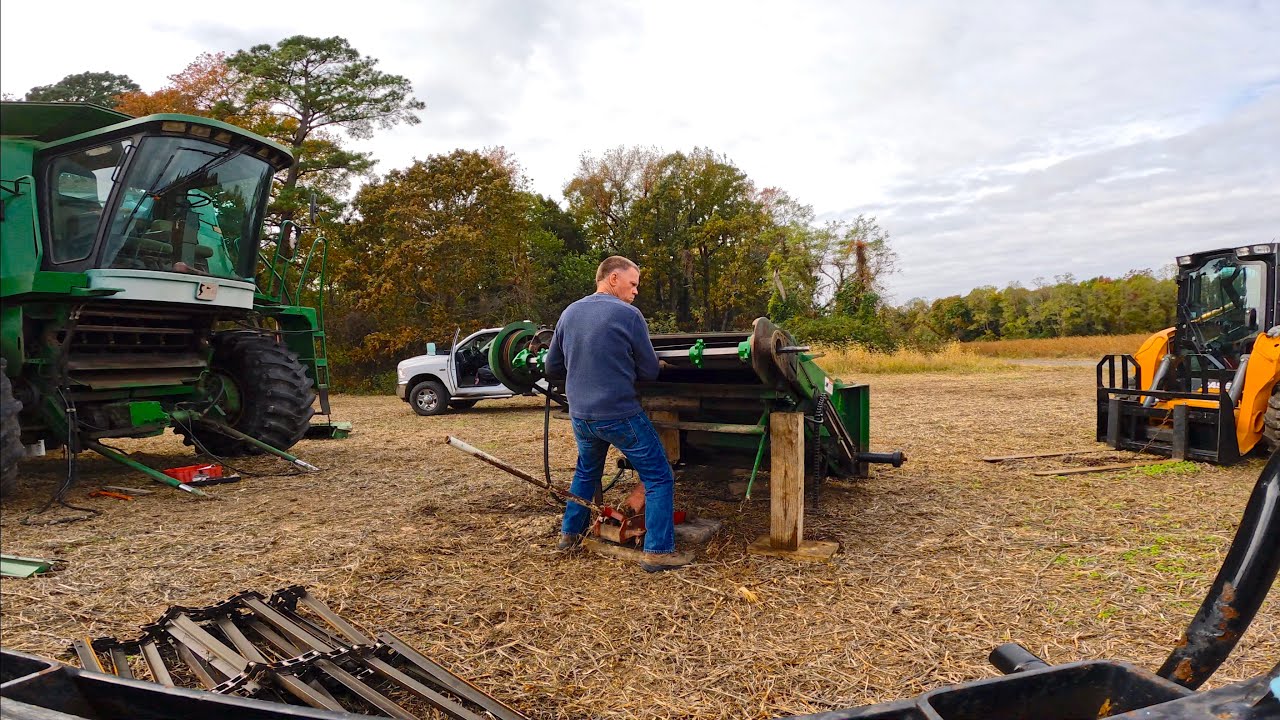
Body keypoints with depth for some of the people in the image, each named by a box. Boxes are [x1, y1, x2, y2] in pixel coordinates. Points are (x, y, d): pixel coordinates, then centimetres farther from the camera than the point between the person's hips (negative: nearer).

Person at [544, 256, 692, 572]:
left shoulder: (569, 313, 5)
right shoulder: (628, 314, -12)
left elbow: (552, 368, 12)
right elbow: (650, 371, -5)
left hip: (580, 415, 6)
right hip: (620, 414, -6)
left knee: (586, 471, 30)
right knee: (659, 478, 5)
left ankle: (569, 533, 39)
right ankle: (658, 551, 3)